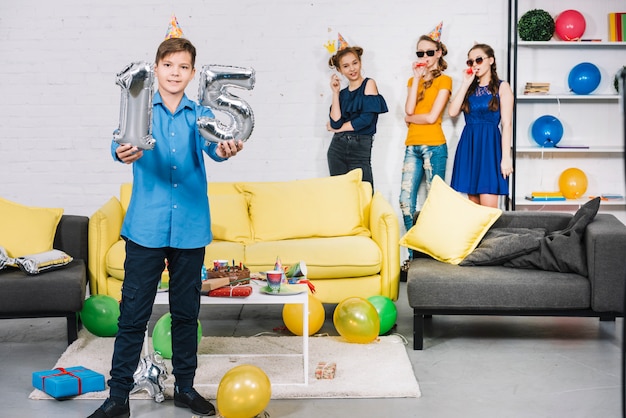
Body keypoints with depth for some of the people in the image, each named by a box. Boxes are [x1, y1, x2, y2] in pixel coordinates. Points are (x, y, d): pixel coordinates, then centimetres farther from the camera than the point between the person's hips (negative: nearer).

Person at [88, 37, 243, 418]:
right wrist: (124, 152, -40)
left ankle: (185, 387, 26)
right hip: (146, 227, -2)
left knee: (187, 312, 12)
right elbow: (123, 142, -15)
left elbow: (211, 144, -12)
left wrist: (224, 150, -37)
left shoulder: (200, 115, 7)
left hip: (190, 229, 2)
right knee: (133, 314, 0)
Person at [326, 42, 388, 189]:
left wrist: (339, 128, 1)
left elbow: (367, 119, -9)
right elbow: (335, 122, -1)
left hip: (361, 148, -4)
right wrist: (335, 93, 2)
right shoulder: (343, 93, 14)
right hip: (337, 149, 4)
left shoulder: (369, 84, 3)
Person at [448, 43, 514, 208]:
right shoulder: (470, 88, 15)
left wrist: (506, 157, -12)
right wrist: (465, 84, -1)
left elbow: (507, 124, -5)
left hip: (490, 145, -5)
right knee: (473, 206, 6)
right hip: (468, 146, 5)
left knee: (488, 208, -11)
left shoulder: (502, 87, 2)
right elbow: (453, 112, -1)